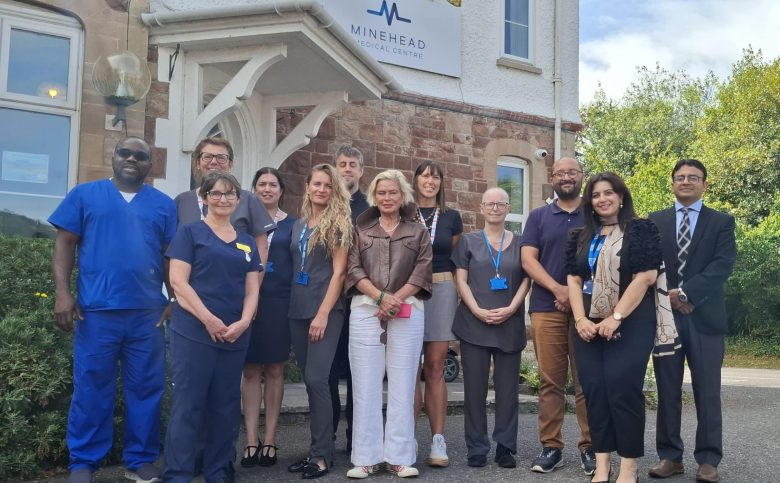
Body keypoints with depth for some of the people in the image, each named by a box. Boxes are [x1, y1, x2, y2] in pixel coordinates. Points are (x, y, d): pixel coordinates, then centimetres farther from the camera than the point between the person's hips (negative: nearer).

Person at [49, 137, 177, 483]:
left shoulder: (164, 205, 11)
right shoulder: (85, 194, 6)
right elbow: (66, 243, 3)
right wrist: (63, 293, -7)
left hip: (148, 312, 2)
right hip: (96, 310, -2)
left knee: (146, 388, 8)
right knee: (91, 388, 4)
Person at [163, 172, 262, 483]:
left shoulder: (247, 242, 15)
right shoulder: (190, 233, 2)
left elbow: (252, 289, 11)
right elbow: (178, 282, -7)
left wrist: (243, 322, -8)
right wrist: (209, 320, -15)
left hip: (235, 337, 5)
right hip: (193, 332, -5)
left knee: (226, 406, 10)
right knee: (188, 404, -4)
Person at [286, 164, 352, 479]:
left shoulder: (338, 223, -3)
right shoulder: (298, 225, 14)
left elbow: (338, 272, -9)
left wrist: (323, 314, -16)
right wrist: (293, 306, 7)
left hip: (326, 309, -6)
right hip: (297, 310, 6)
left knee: (316, 379, -11)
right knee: (310, 381, 8)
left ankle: (322, 454, -3)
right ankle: (317, 448, 16)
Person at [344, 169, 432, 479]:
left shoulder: (418, 232, 14)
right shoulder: (361, 230, 14)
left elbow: (422, 271, 2)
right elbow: (354, 269, 3)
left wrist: (396, 299, -11)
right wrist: (380, 296, -12)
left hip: (407, 313, 0)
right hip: (365, 311, 0)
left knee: (402, 386, 0)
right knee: (366, 385, -1)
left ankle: (400, 457, 5)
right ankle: (366, 457, 5)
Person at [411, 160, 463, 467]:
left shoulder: (452, 217, 11)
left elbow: (456, 259, 15)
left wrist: (457, 293, 9)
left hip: (442, 292, 1)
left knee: (434, 367, 0)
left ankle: (438, 440, 1)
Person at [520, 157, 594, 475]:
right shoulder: (538, 217, 12)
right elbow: (527, 259, 2)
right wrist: (557, 289, -12)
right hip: (546, 308, 1)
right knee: (550, 381, 1)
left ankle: (589, 447, 7)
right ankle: (551, 447, 7)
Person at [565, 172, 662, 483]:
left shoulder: (640, 230, 0)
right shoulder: (581, 237, 14)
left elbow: (644, 278, -9)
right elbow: (573, 280, 9)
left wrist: (615, 318, -15)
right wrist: (580, 319, -6)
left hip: (630, 325, -4)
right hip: (588, 326, 5)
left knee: (622, 389, -8)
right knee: (594, 390, 1)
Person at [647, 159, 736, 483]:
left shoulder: (722, 222, 6)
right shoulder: (654, 222, 11)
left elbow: (723, 264, -7)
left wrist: (686, 292, -16)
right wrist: (666, 296, -11)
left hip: (705, 317, -1)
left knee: (707, 393, 2)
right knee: (667, 392, 6)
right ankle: (670, 456, 14)